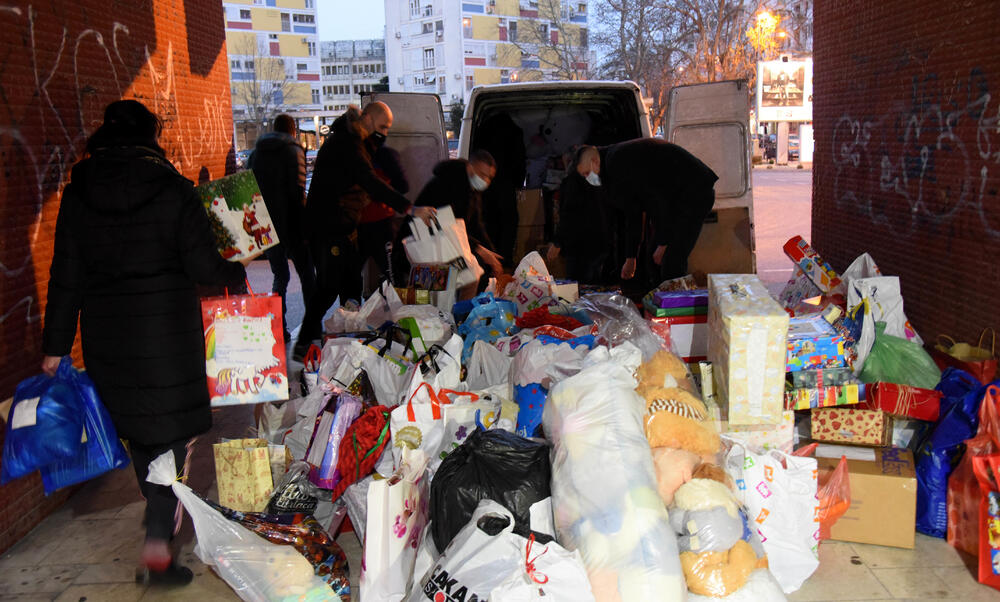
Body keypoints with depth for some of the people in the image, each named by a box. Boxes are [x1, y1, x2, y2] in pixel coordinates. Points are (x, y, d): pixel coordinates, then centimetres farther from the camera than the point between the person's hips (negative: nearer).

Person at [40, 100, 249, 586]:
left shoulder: (78, 194, 0)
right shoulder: (173, 190, -9)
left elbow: (66, 277, 1)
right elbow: (203, 266, -10)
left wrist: (56, 346, 6)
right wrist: (238, 274, 12)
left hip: (106, 334, 4)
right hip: (166, 328, -4)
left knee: (135, 421, 21)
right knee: (170, 426, 2)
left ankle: (158, 507, 41)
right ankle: (157, 546, -3)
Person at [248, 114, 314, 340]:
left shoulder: (256, 153, 10)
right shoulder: (294, 151, -7)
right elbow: (298, 191, -15)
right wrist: (305, 224, -11)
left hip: (265, 225, 5)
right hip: (289, 223, -4)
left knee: (280, 275, 12)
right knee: (306, 273, 9)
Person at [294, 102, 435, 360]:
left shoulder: (349, 140, 17)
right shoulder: (346, 144, -17)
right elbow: (372, 183, -28)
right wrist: (411, 209, -32)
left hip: (343, 226, 10)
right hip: (329, 227, -10)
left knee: (351, 283, 13)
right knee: (329, 286, -8)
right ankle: (303, 346, -1)